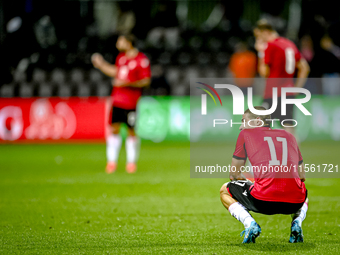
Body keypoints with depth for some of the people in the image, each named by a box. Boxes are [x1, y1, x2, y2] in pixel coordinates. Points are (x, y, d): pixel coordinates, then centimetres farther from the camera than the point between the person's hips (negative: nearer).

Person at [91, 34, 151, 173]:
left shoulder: (142, 60, -10)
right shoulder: (121, 57, 11)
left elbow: (146, 81, -13)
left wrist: (127, 83, -21)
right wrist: (101, 65, 23)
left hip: (131, 103, -5)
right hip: (117, 99, 6)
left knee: (131, 132, 2)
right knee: (114, 129, 3)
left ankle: (131, 162, 16)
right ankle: (111, 162, 8)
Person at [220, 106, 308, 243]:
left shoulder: (246, 134, 15)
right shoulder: (289, 136, 24)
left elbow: (234, 174, 21)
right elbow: (302, 176, 30)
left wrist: (246, 181, 43)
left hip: (264, 201, -3)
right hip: (295, 203, 3)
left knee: (225, 191, 26)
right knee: (305, 197, 43)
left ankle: (250, 223, 0)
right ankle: (297, 221, 9)